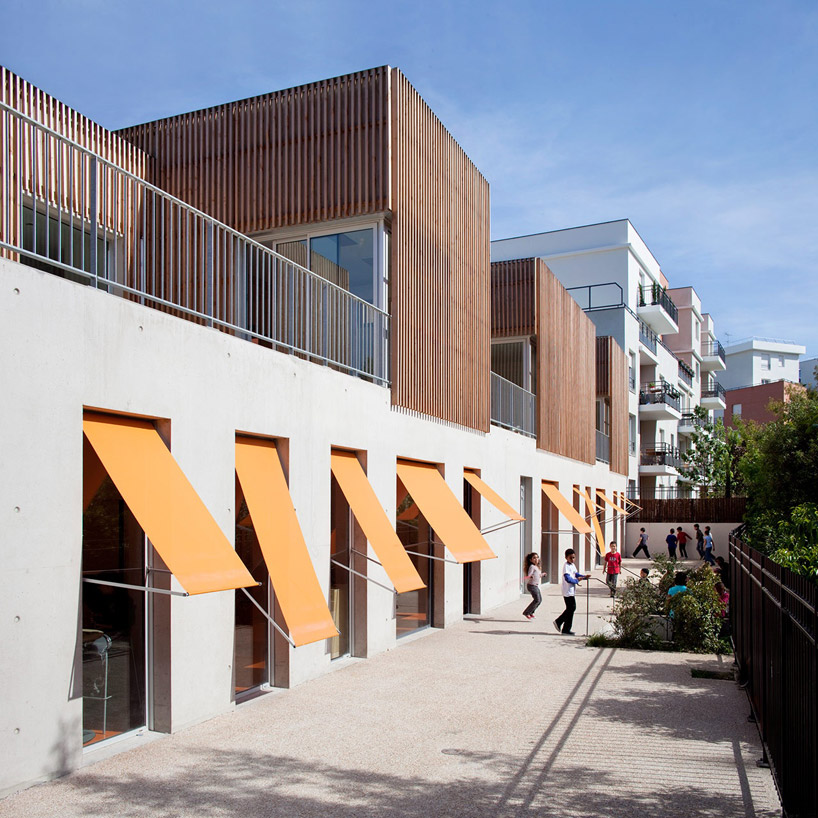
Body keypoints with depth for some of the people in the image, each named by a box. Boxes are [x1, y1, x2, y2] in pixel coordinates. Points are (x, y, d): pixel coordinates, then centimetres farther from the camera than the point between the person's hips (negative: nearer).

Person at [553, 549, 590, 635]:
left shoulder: (572, 565, 13)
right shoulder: (566, 566, -17)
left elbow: (575, 574, 22)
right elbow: (568, 579, -26)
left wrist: (584, 576, 8)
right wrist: (577, 580, -18)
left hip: (572, 591, 10)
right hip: (568, 592, -10)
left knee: (572, 608, 15)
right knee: (571, 609, -4)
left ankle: (558, 622, 24)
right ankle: (566, 630, 5)